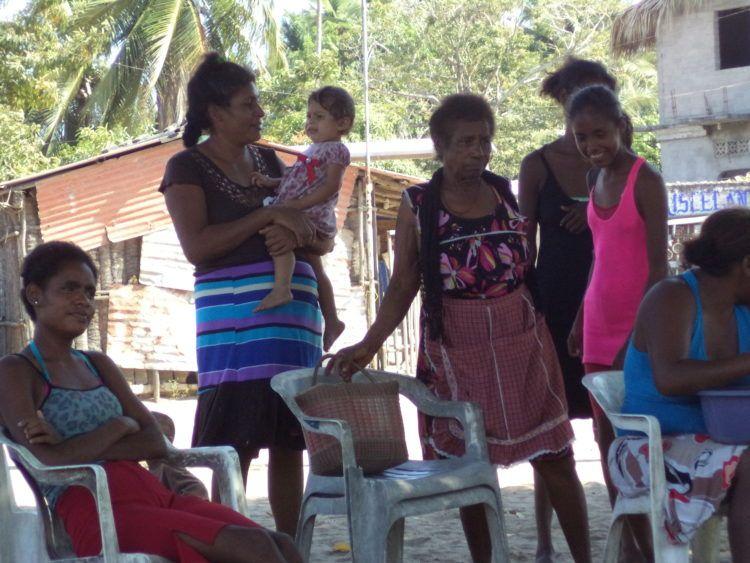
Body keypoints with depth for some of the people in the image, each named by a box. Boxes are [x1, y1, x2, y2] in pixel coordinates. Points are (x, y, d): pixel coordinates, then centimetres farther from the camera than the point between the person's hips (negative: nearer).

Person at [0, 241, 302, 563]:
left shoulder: (98, 366, 23)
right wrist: (119, 426, 1)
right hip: (97, 512, -7)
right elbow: (53, 462, -11)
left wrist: (77, 448, -5)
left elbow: (156, 443, 9)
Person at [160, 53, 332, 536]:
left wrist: (299, 235, -5)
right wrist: (269, 215, -12)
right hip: (235, 312, -5)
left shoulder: (268, 161, 18)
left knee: (289, 444, 6)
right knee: (236, 447, -7)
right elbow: (196, 246, -12)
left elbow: (323, 242, 18)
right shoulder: (188, 167, 2)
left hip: (296, 308, 5)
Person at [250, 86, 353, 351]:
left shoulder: (336, 150, -8)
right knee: (315, 268, 18)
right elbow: (297, 181, 20)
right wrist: (270, 181, 4)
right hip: (307, 221, 11)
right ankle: (331, 320, 27)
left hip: (313, 216, -11)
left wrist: (297, 204, -25)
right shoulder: (314, 150, 21)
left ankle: (281, 288, -43)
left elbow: (330, 186, -19)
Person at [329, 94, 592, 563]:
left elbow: (533, 264, 11)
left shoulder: (507, 192, 4)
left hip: (522, 342, 2)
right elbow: (403, 286, -1)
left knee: (555, 454, 3)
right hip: (455, 351, -1)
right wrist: (369, 345, -12)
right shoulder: (417, 204, -2)